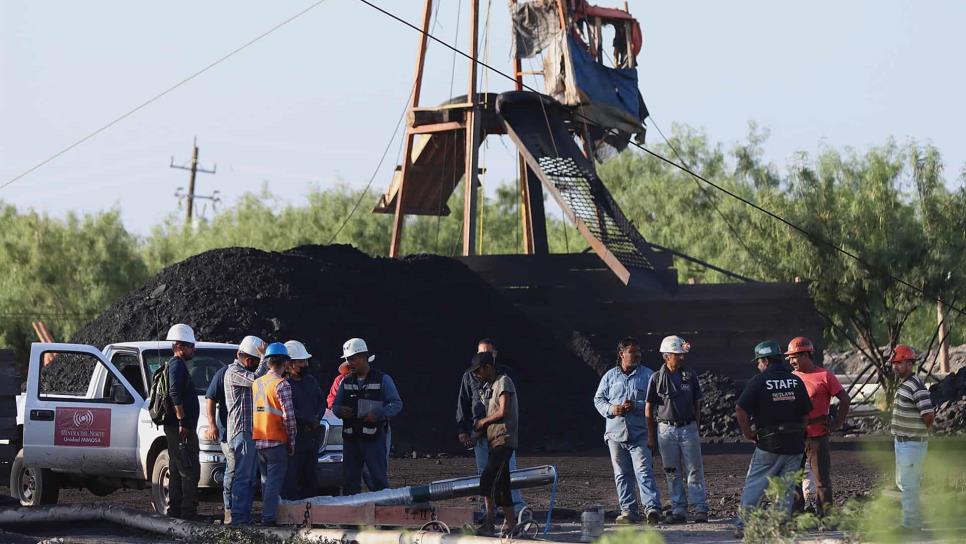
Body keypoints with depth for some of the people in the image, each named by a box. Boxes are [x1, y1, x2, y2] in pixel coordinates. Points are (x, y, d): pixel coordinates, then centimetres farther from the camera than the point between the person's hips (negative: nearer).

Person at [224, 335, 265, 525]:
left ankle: (245, 515, 13)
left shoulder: (245, 372, 22)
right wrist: (265, 357, -16)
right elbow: (257, 379, -22)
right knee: (243, 476, -11)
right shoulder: (234, 371, -8)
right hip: (242, 431, -10)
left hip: (251, 432, 10)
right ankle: (239, 516, -11)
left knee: (250, 478, 10)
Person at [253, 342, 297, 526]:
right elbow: (288, 416, -15)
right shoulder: (281, 385, -12)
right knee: (275, 482, -4)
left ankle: (266, 515, 20)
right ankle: (269, 517, -8)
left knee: (266, 481, 16)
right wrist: (292, 441, -6)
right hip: (277, 442, -7)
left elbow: (253, 412, 12)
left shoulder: (256, 383, 9)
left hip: (258, 441, 7)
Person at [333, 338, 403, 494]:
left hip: (374, 439, -5)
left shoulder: (383, 379, 0)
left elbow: (397, 404, -3)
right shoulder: (346, 382, 14)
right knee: (350, 480, 6)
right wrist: (340, 411, -6)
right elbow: (335, 405, 19)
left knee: (379, 481, -6)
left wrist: (378, 414, -18)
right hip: (350, 439, 5)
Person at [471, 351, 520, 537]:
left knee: (488, 479, -18)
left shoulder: (503, 382, -8)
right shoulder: (489, 386, 20)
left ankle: (488, 524, -20)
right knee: (501, 483, 9)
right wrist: (480, 431, 8)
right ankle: (511, 525, 13)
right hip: (495, 441, 10)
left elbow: (503, 412, -15)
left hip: (504, 440, -10)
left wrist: (482, 422, -5)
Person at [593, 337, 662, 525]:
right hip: (615, 433, 3)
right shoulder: (610, 376, 11)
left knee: (644, 471, -14)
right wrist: (611, 409, -6)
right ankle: (628, 510, 9)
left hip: (639, 434, -3)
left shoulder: (648, 375, 4)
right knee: (622, 474, 5)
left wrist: (636, 406, -16)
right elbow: (598, 399, 14)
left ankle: (652, 508, -19)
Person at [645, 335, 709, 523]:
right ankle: (679, 510, 8)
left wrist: (696, 430, 6)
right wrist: (651, 436, 2)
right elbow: (649, 409, 4)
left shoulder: (690, 376, 6)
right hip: (666, 429, -1)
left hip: (688, 428, 1)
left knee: (695, 471, -2)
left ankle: (700, 509, -1)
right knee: (673, 473, 3)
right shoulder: (657, 378, 0)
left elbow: (697, 405, 12)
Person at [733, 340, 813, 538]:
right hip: (795, 445, 4)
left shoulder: (758, 381, -6)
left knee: (753, 485, 4)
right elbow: (806, 413, 9)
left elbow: (740, 410, -13)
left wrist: (748, 433, -1)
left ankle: (742, 525, 0)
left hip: (768, 444, -3)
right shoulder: (796, 381, 6)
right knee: (786, 488, 9)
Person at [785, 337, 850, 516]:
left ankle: (824, 515, 7)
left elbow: (844, 399, -2)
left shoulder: (824, 376, -5)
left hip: (818, 437, -5)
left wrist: (837, 424, -4)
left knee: (822, 479, 1)